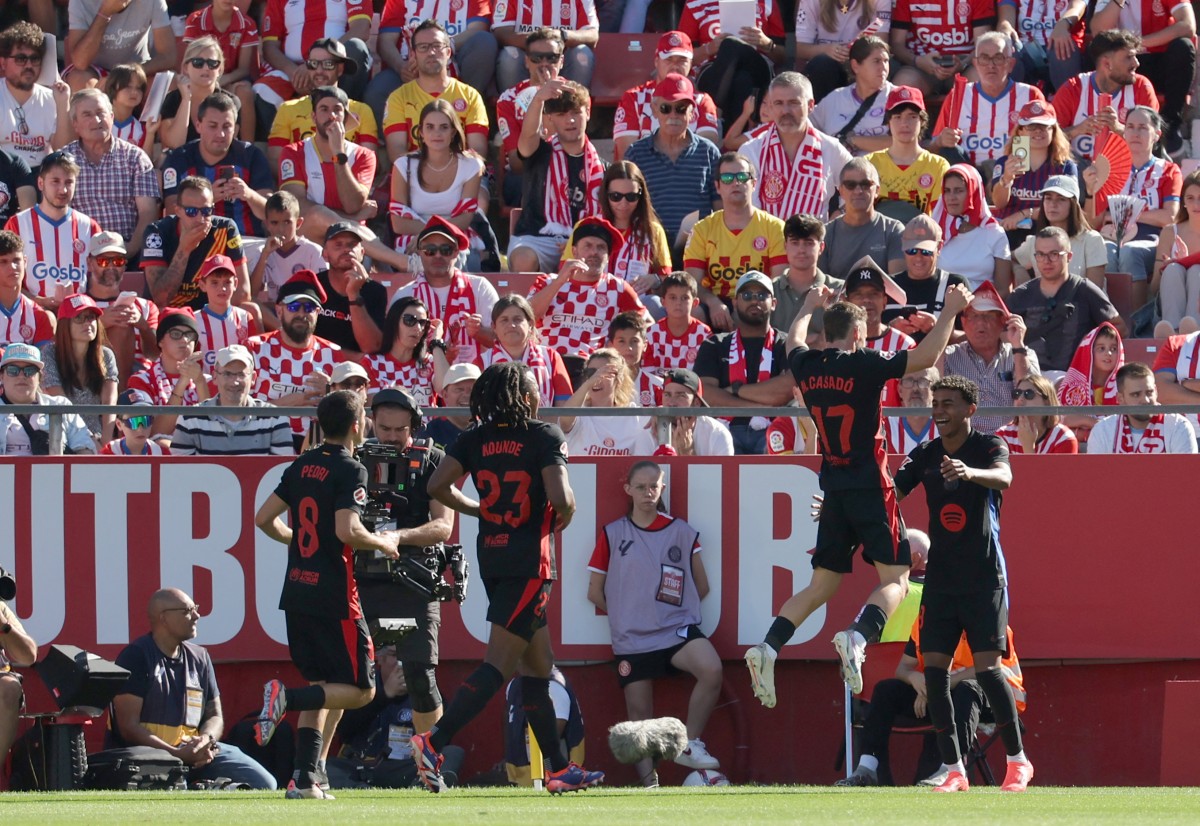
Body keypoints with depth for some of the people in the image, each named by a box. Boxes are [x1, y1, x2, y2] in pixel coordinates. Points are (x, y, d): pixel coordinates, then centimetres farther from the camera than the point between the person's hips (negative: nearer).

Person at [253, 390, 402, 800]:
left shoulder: (301, 467, 10)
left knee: (321, 685, 16)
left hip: (297, 593, 7)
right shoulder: (349, 470, -11)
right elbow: (347, 530, -23)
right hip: (333, 596, -7)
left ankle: (305, 779, 6)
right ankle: (285, 697, -22)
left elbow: (264, 518, 12)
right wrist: (384, 543, -4)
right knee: (360, 689, 1)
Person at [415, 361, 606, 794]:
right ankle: (434, 742, -23)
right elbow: (560, 498, -20)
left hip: (491, 559, 7)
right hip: (529, 560, -7)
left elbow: (437, 486, -1)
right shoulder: (544, 437, -10)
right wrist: (566, 514, 4)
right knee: (498, 665, -9)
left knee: (538, 666, 14)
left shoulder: (476, 439, 5)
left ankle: (559, 769, 17)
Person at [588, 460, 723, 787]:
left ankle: (690, 744, -13)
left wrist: (671, 608, 6)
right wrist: (626, 613, 7)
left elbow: (701, 587, 13)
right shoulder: (612, 535, 6)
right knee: (639, 713, 1)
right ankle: (648, 782, 12)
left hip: (677, 630, -1)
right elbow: (595, 592, 10)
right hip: (631, 638, 1)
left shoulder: (681, 532, 7)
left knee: (711, 669, -28)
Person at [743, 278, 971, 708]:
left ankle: (768, 648, -5)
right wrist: (951, 310, -5)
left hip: (832, 487, 6)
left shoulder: (807, 366, 5)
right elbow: (925, 357, -16)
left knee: (821, 586, 12)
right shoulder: (863, 365, -11)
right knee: (894, 579, -2)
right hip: (870, 486, -6)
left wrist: (809, 307, 47)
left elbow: (794, 342, 30)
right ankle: (858, 637, -28)